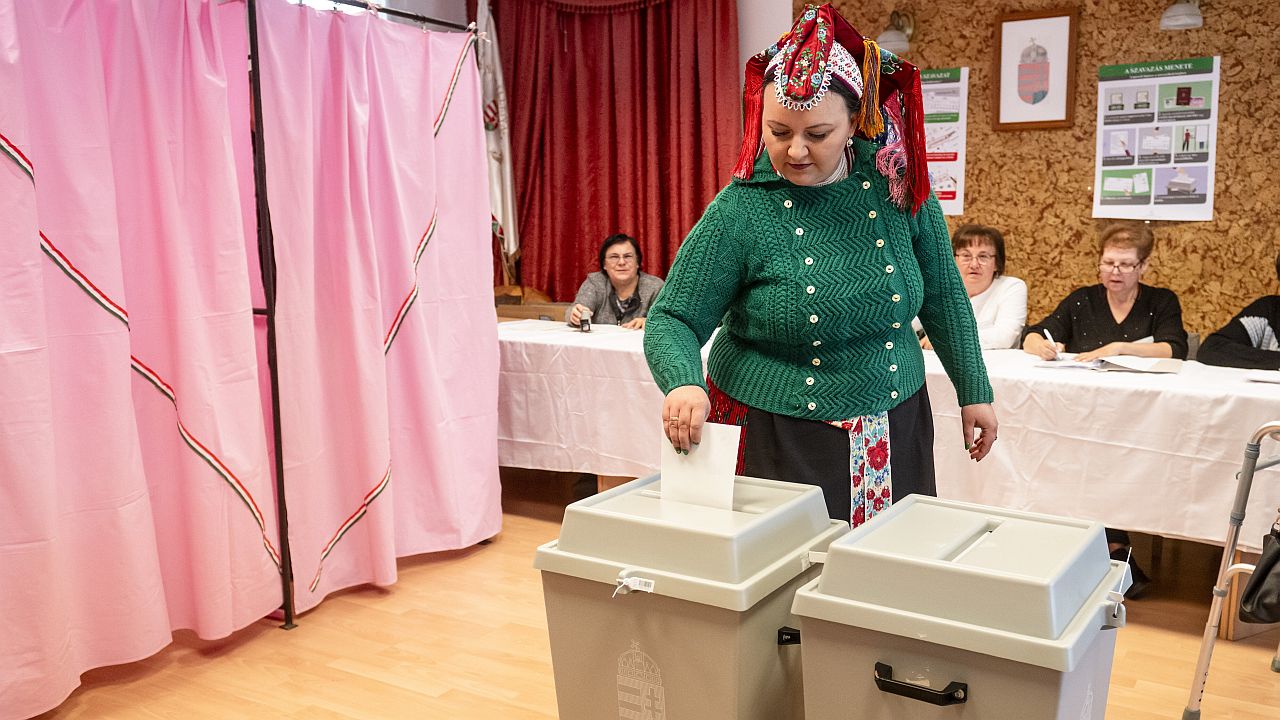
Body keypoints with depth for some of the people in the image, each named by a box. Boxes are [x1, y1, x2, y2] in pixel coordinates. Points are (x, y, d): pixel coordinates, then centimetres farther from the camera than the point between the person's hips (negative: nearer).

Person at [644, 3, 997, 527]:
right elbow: (671, 321, -12)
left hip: (895, 431, 3)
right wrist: (684, 384, -32)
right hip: (776, 440, -3)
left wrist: (974, 392, 10)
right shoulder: (739, 211, -14)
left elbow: (943, 296, 6)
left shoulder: (898, 185, -5)